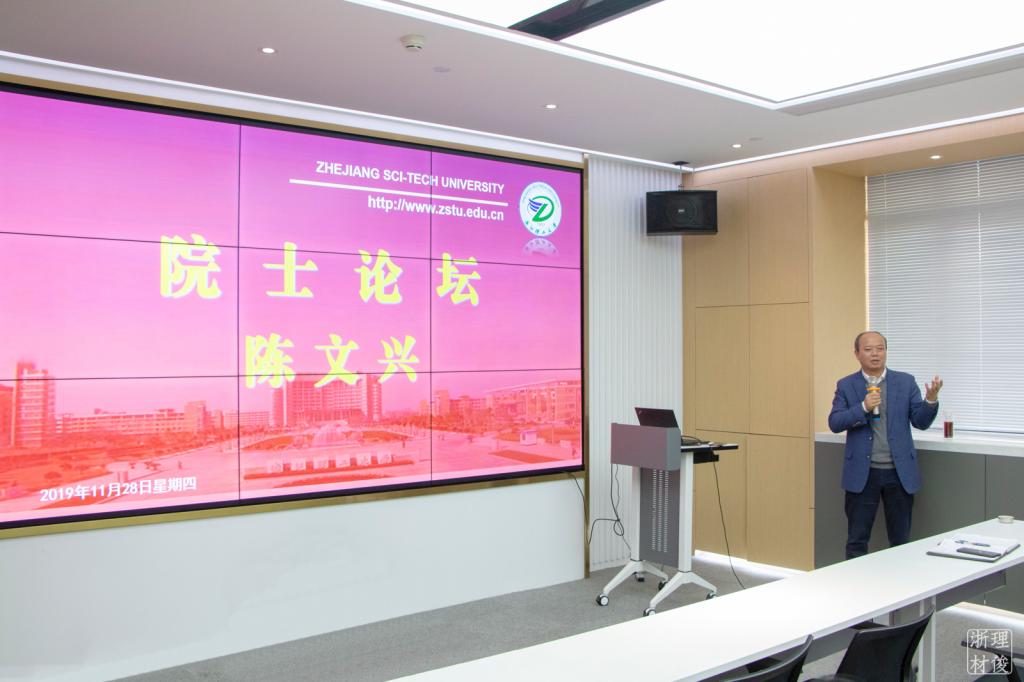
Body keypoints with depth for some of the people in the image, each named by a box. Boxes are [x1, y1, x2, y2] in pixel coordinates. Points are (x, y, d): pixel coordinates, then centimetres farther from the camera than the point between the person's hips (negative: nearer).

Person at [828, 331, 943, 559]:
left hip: (899, 472, 1)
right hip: (862, 473, -1)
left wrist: (931, 399, -18)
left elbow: (921, 422, 1)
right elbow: (834, 423, -6)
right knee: (857, 540, 5)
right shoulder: (846, 385, 3)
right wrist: (863, 407, -20)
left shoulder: (906, 382, 5)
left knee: (901, 540, 10)